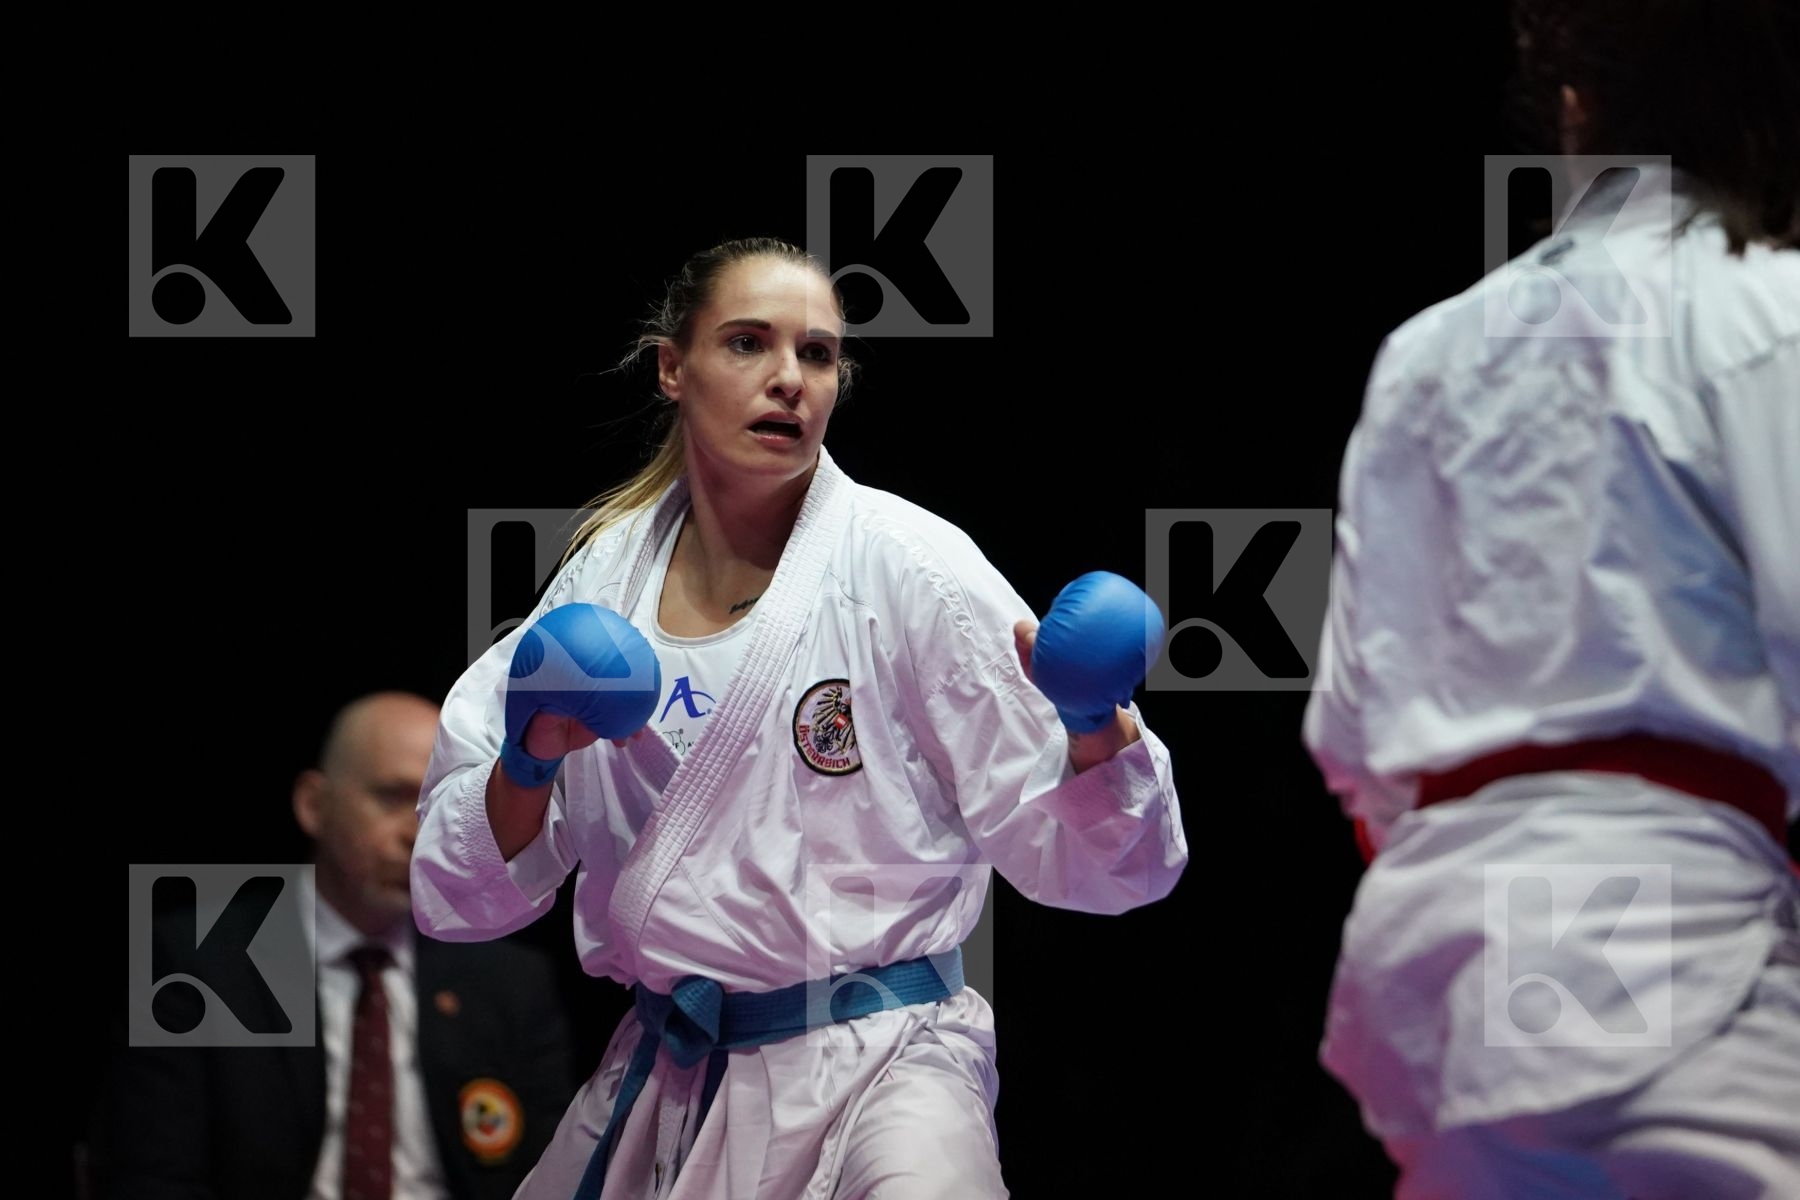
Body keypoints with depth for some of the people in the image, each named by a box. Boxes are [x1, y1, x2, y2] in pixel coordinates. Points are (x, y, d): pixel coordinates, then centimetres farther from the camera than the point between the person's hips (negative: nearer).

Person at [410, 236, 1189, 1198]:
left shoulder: (911, 566, -6)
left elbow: (1071, 856, -6)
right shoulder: (605, 575, 5)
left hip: (877, 1068, -6)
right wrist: (529, 764, -13)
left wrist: (1095, 730, -27)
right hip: (661, 1075, 6)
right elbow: (463, 891, 7)